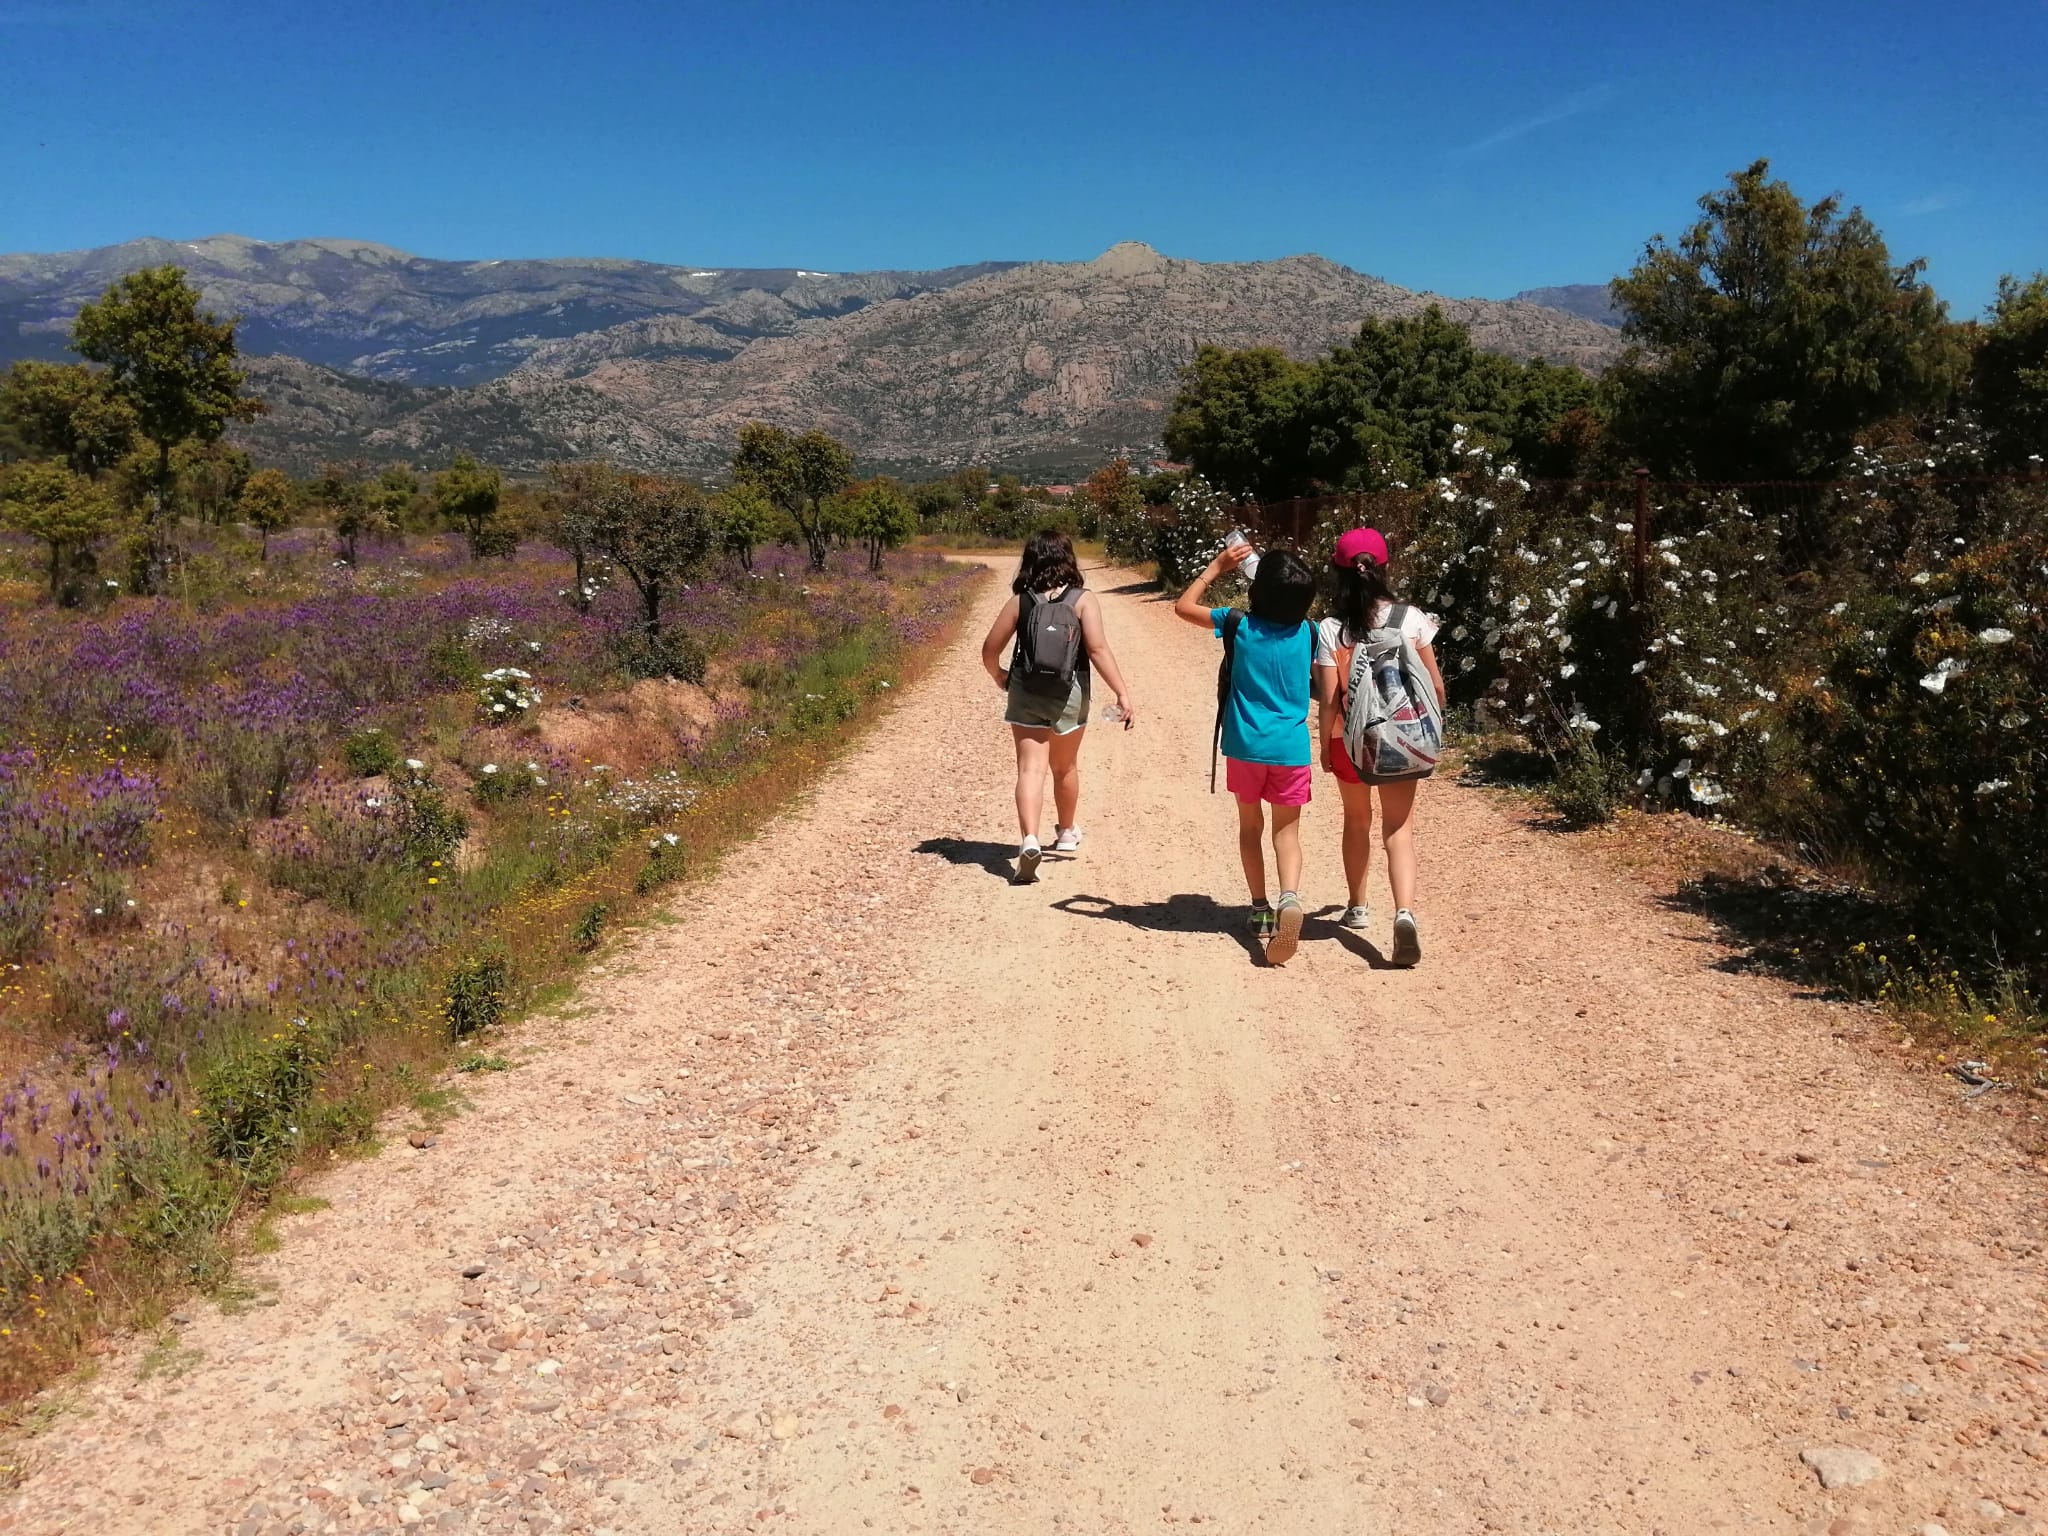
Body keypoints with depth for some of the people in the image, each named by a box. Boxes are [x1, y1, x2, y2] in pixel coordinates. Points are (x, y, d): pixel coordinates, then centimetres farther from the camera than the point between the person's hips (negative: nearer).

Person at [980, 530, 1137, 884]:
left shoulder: (1020, 601, -1)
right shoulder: (1083, 599, -6)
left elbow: (990, 650, 1)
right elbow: (1097, 649, -16)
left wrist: (999, 676, 21)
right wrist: (1123, 694, -16)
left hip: (1025, 694, 0)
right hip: (1069, 695, 0)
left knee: (1030, 768, -4)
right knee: (1065, 767, 20)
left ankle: (1029, 840, -24)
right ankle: (1066, 832, 40)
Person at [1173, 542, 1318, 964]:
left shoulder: (1240, 626, -8)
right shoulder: (1308, 633, -2)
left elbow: (1183, 605, 5)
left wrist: (1217, 566, 10)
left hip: (1246, 745, -1)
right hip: (1291, 747, 1)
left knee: (1250, 826, 18)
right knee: (1287, 830, 6)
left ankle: (1260, 910, 19)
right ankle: (1290, 897, -21)